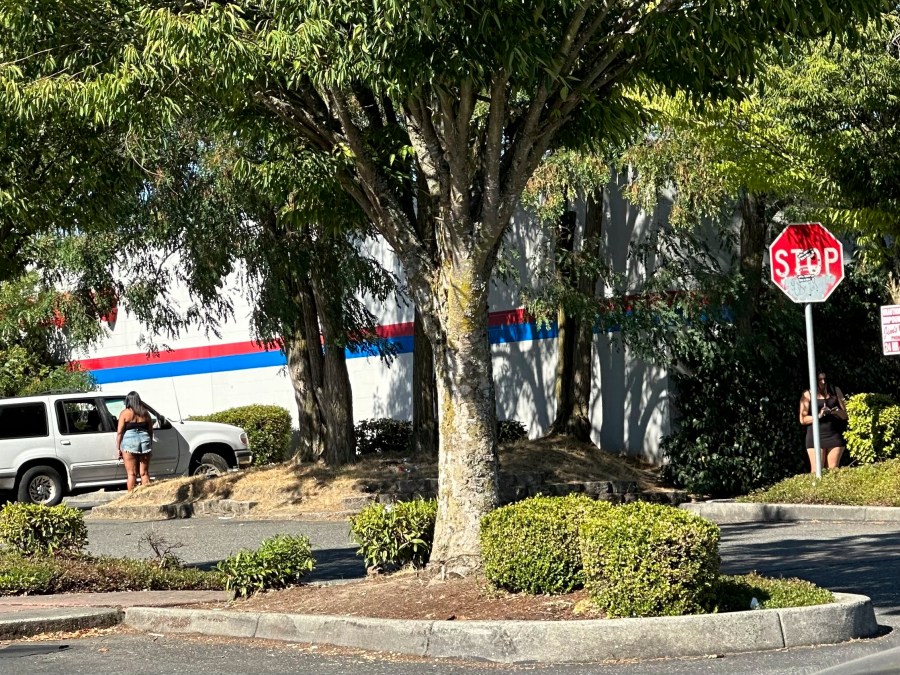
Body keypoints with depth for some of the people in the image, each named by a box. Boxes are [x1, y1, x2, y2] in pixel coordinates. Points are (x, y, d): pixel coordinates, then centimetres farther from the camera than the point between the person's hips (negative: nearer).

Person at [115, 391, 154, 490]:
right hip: (144, 441, 4)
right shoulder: (145, 413, 8)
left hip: (129, 442, -3)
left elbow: (120, 432, -6)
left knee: (132, 474, -1)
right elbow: (150, 431, 11)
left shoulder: (125, 413, -3)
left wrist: (118, 448, -1)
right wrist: (150, 445, 20)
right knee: (144, 473, 8)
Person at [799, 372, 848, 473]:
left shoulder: (835, 392, 11)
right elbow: (803, 419, 0)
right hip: (816, 437, -2)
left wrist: (838, 412, -9)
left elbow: (844, 415, 14)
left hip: (834, 436, 2)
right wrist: (818, 415, -16)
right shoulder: (808, 395, 3)